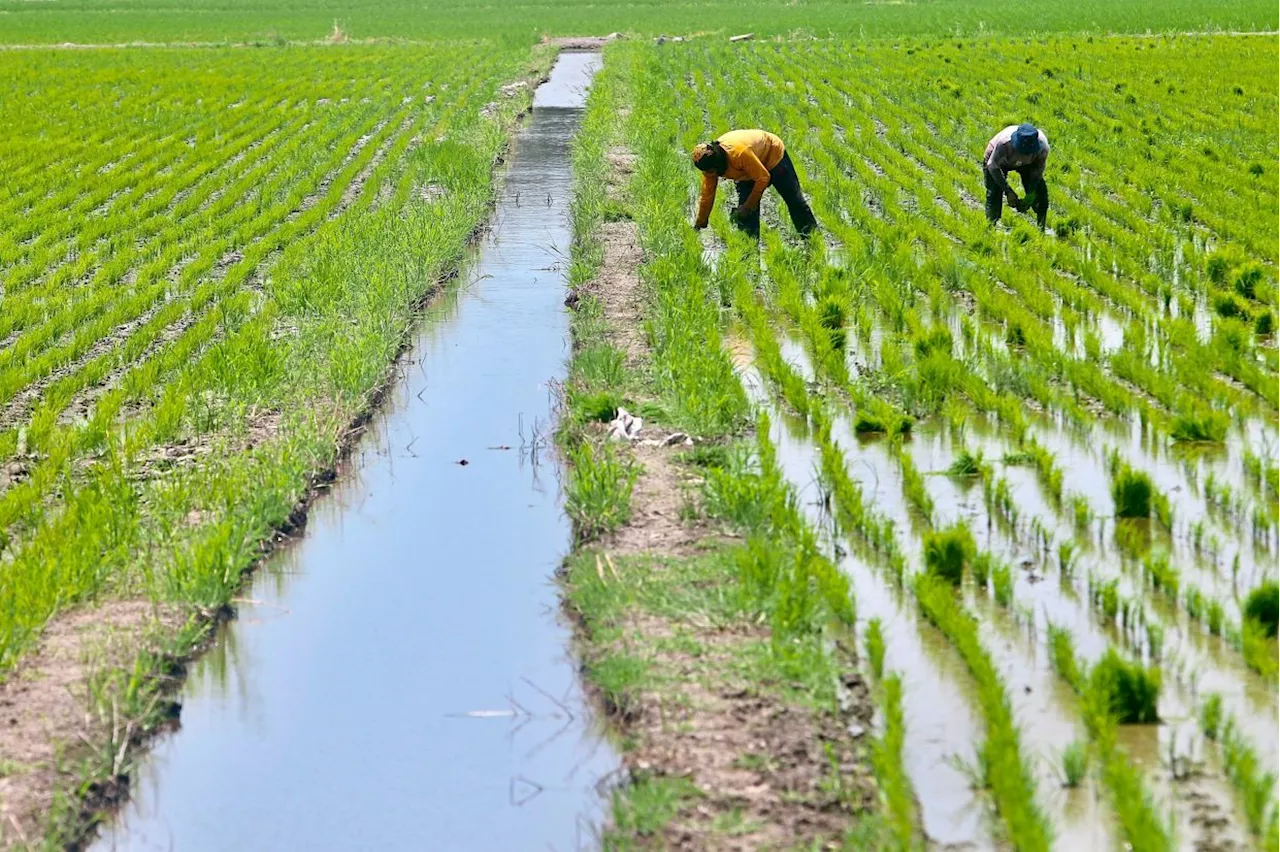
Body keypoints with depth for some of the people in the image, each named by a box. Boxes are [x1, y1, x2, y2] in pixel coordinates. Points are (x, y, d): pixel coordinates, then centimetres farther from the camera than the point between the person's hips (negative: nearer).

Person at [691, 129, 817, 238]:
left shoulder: (739, 153, -45)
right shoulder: (709, 165, -24)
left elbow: (763, 178, -35)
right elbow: (707, 197, -12)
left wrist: (748, 206, -30)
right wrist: (698, 226, -9)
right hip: (748, 171, 6)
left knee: (795, 201, 6)